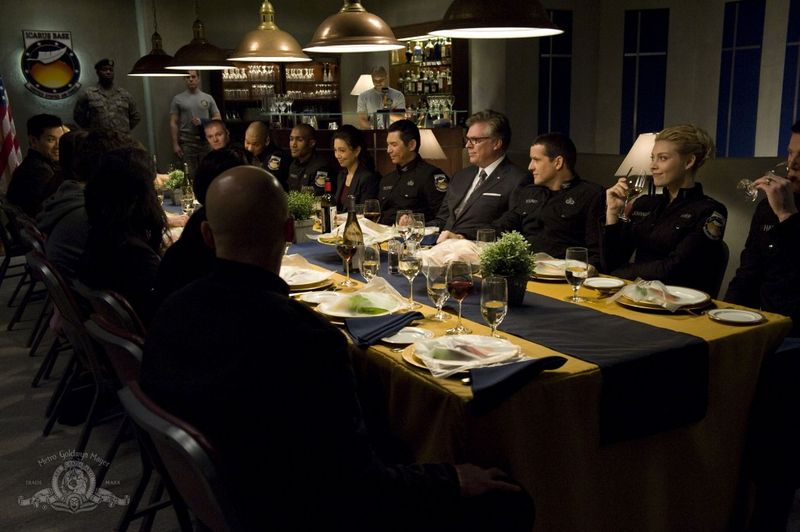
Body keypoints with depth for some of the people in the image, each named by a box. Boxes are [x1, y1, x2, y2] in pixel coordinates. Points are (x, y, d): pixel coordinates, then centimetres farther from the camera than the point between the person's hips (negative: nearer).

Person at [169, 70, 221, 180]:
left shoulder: (208, 98, 10)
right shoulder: (178, 99, 5)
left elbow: (218, 118, 9)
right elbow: (173, 123, 2)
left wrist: (203, 122, -8)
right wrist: (175, 144, -6)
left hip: (206, 141, 2)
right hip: (187, 143, -1)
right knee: (190, 175, -2)